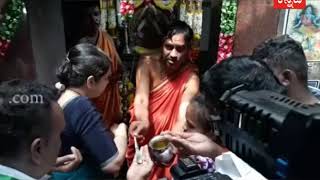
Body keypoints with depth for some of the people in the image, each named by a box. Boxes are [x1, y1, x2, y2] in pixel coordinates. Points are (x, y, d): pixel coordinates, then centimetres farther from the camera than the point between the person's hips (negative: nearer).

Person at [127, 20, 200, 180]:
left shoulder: (191, 79, -19)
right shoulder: (148, 63, -14)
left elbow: (183, 119, -28)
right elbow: (141, 99, -24)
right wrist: (143, 123, -45)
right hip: (143, 137, 2)